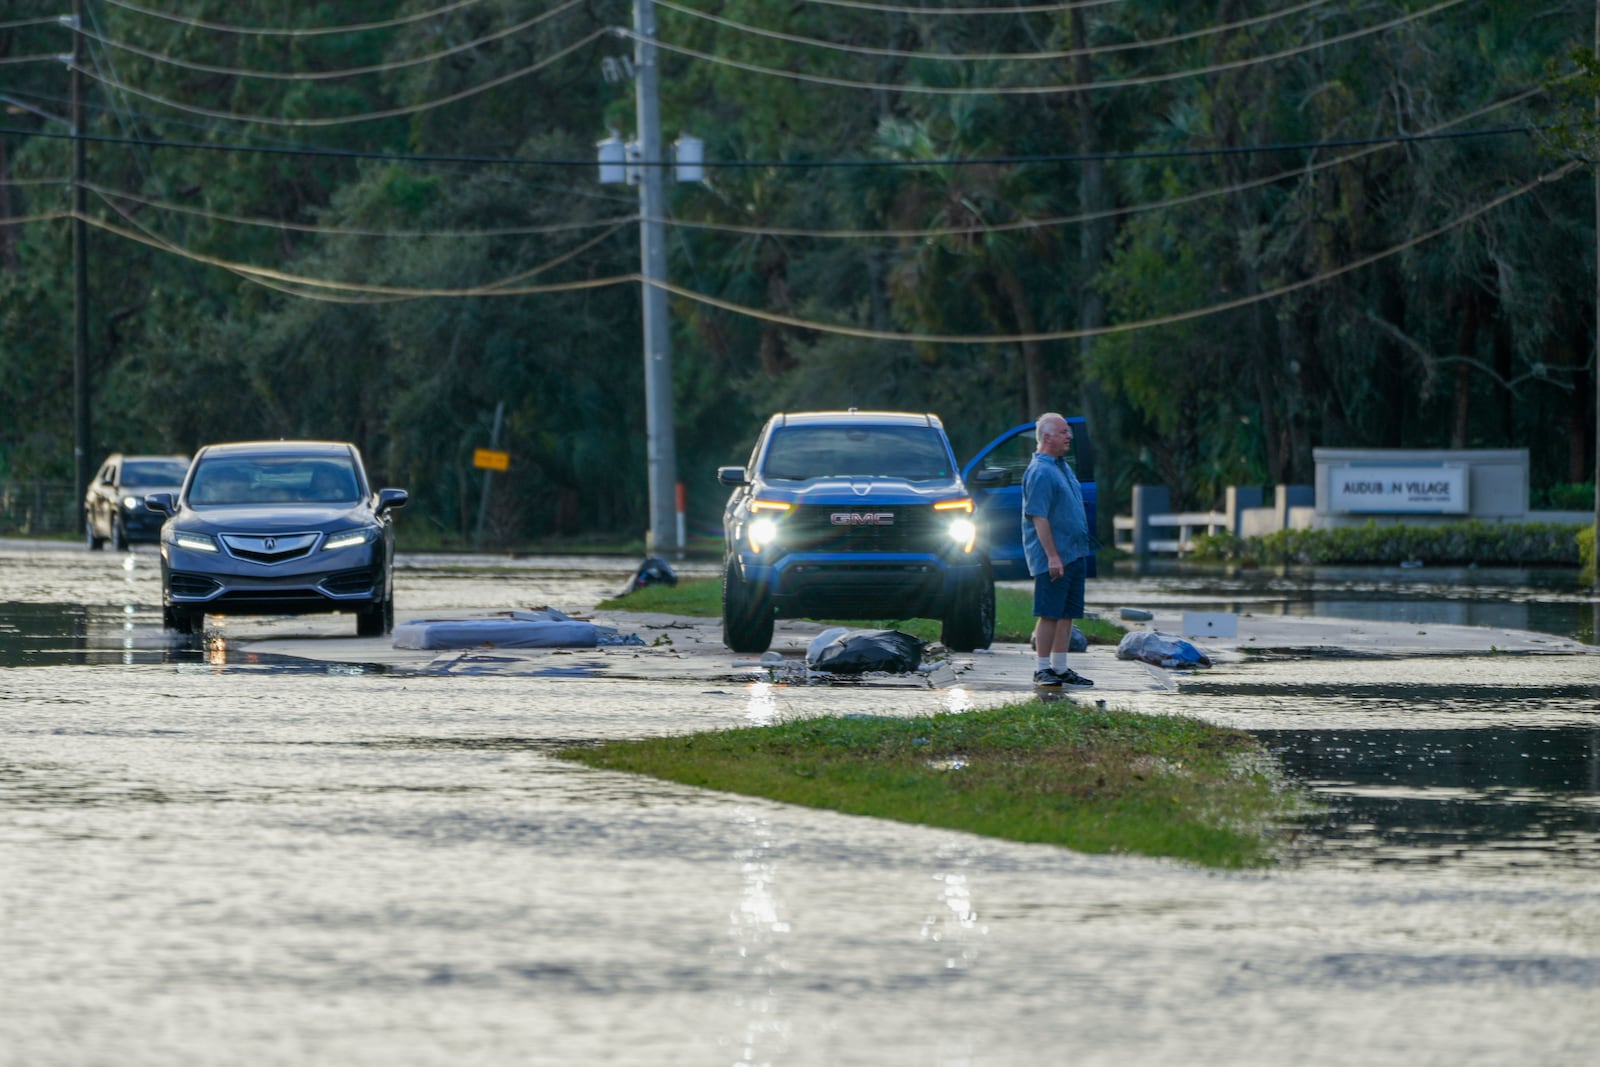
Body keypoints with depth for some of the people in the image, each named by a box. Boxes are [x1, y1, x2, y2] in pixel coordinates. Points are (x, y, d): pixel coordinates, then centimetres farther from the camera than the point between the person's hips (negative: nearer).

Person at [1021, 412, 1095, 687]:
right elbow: (1039, 517, -19)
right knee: (1049, 614, -6)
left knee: (1067, 615, 9)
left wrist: (1083, 547, 21)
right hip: (1053, 557, -9)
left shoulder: (1062, 466, 16)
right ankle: (1043, 669, -3)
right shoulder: (1040, 472, -14)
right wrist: (1052, 555, -22)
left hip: (1075, 554, 9)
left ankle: (1060, 667, 13)